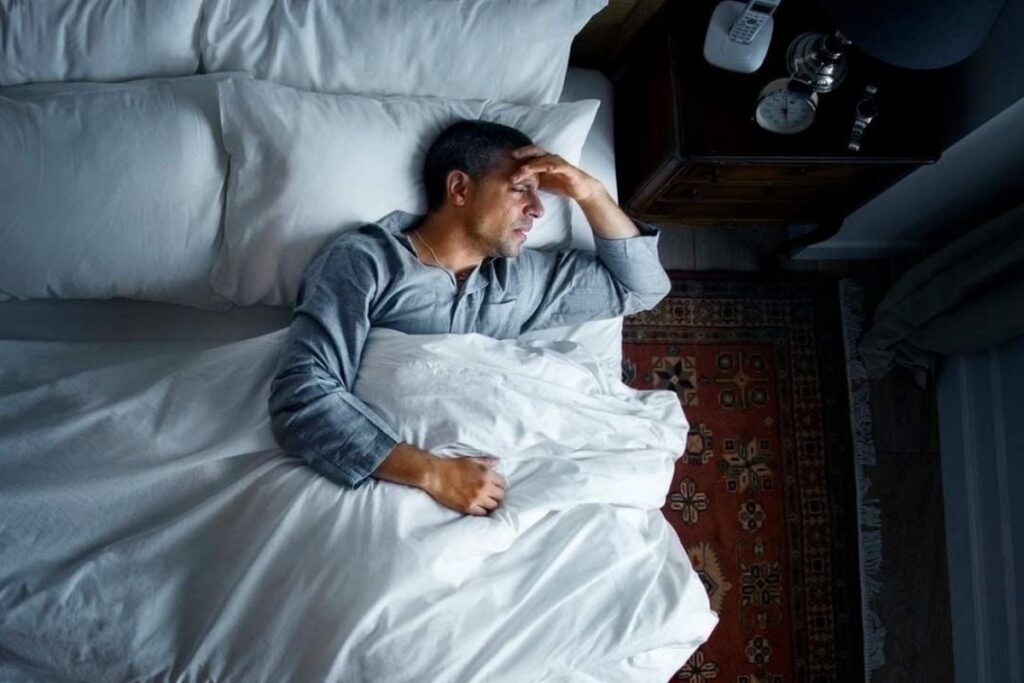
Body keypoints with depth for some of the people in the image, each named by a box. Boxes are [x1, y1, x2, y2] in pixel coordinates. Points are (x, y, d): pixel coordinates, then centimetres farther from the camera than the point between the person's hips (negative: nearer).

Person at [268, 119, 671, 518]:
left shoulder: (522, 278, 17)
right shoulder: (362, 261, -3)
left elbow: (642, 284, 27)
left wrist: (589, 193, 11)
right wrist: (433, 472, -23)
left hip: (488, 496, 5)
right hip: (389, 485, -5)